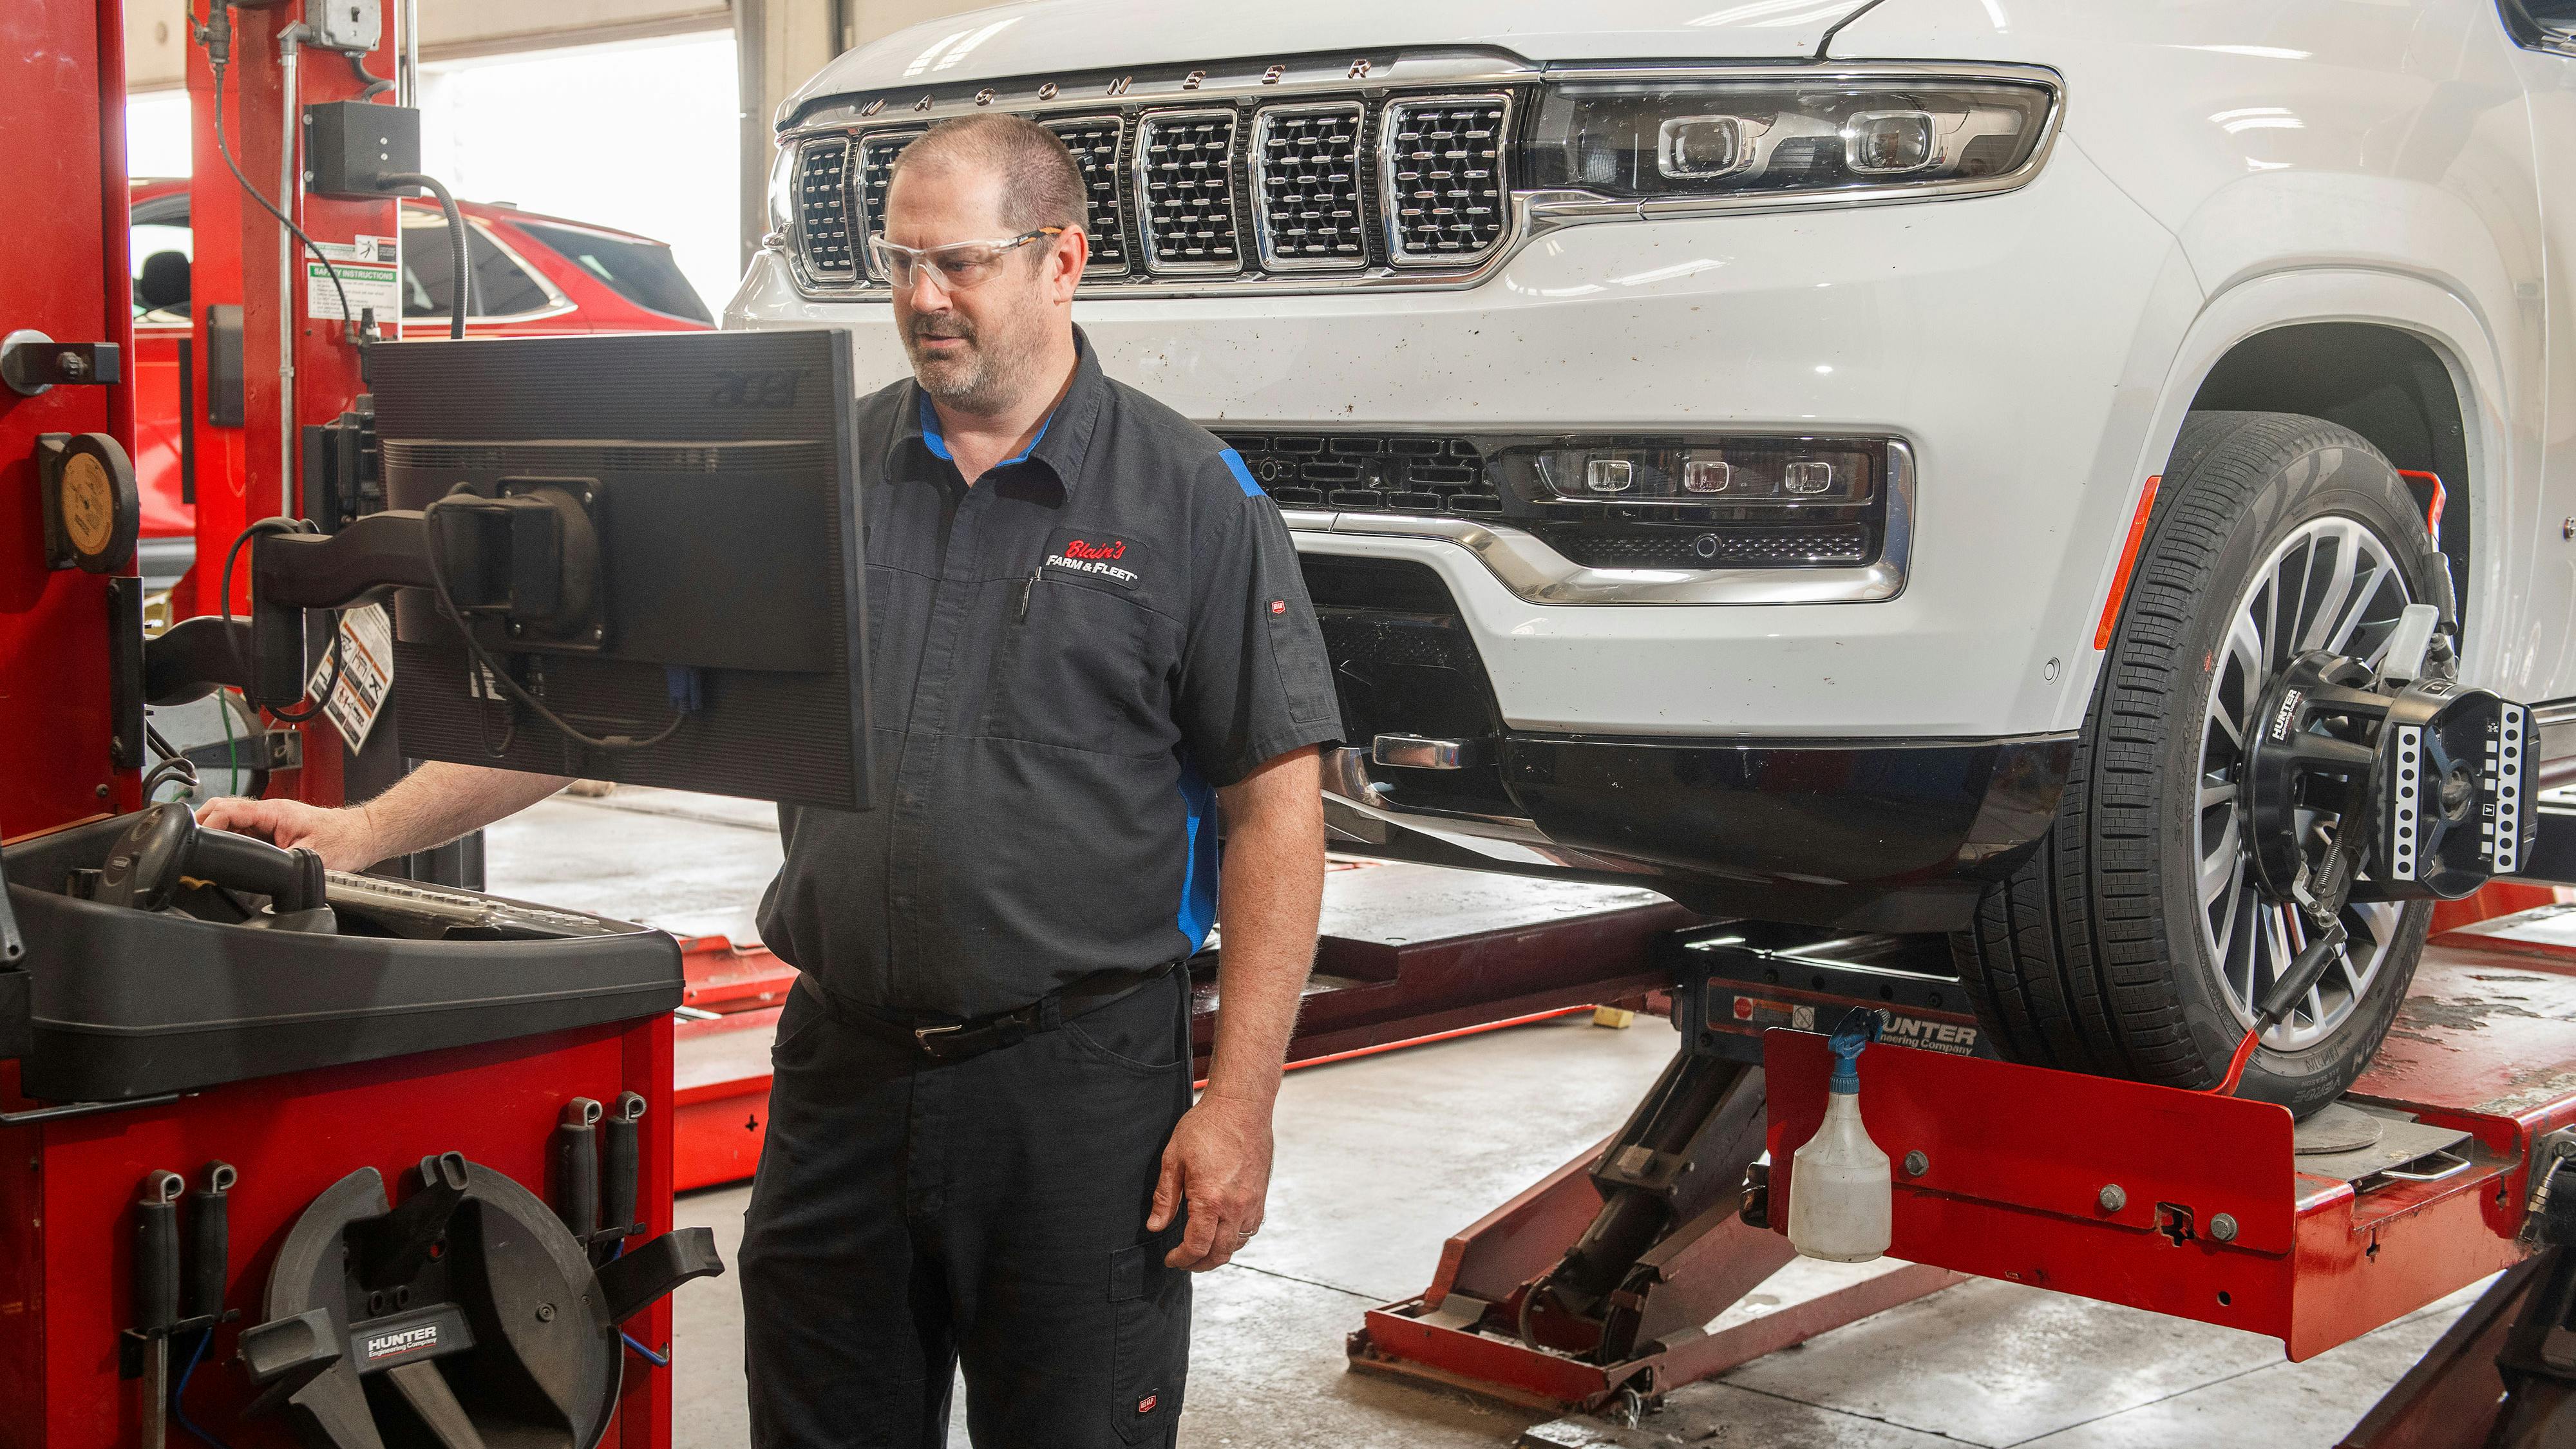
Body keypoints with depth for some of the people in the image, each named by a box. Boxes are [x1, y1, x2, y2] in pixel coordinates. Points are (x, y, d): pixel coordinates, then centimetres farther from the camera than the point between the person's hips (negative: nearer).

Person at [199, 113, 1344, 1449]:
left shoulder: (1192, 499, -3)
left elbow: (1274, 809, -6)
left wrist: (1240, 1103, -11)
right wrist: (373, 828, -2)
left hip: (1078, 1084, -3)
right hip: (841, 1067, 4)